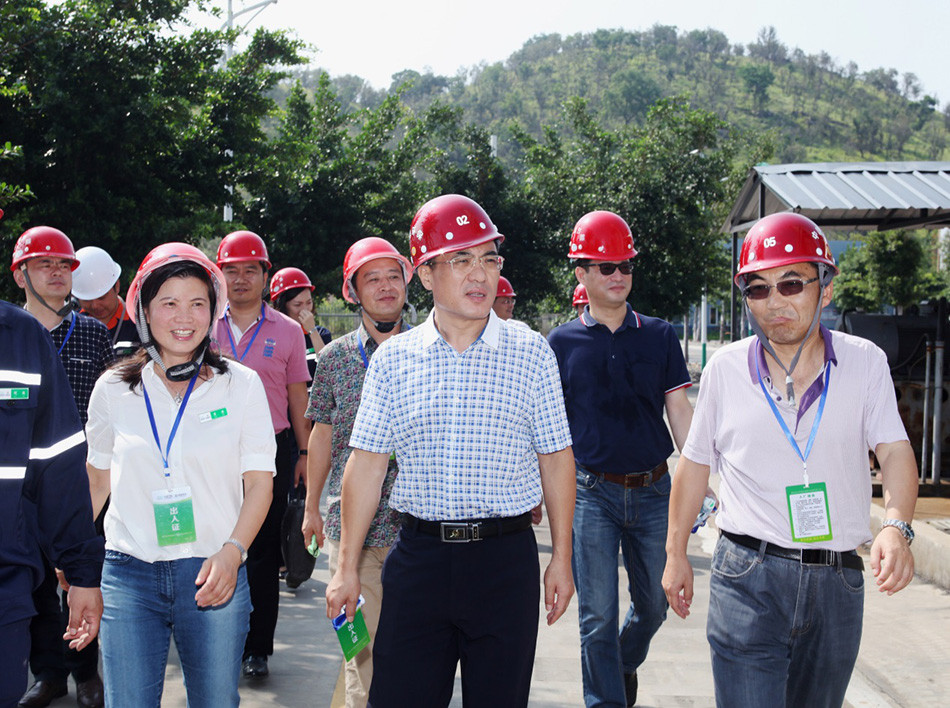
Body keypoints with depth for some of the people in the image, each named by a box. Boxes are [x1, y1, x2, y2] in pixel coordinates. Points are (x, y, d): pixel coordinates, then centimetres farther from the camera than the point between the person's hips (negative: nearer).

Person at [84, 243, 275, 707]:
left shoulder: (241, 384, 2)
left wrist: (231, 551, -12)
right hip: (128, 572, 1)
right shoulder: (113, 388, 6)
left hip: (214, 574, -1)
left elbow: (259, 482, 1)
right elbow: (97, 479, 17)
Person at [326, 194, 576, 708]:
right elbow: (367, 464, 5)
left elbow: (555, 459, 5)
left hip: (506, 556, 0)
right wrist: (348, 567, 4)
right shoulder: (393, 359, 3)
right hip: (418, 554, 1)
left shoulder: (530, 352, 2)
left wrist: (561, 558, 4)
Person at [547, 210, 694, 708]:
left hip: (653, 490, 2)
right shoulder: (562, 342, 1)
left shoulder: (659, 336, 6)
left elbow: (680, 413, 5)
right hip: (592, 494, -2)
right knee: (598, 616, 0)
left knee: (654, 604, 15)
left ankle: (625, 663, 44)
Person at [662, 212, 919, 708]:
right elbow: (695, 462, 9)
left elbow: (894, 450, -6)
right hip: (748, 578, -1)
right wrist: (675, 553, 11)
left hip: (838, 581, 2)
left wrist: (896, 526, -25)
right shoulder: (725, 369, 0)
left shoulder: (864, 362, 1)